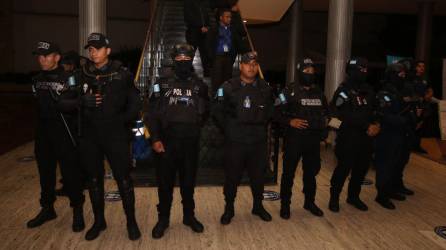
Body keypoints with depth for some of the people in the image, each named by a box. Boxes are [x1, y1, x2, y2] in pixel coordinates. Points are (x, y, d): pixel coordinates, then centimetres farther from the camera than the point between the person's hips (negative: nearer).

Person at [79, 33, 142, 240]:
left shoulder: (122, 74, -1)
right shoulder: (83, 75, 6)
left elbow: (135, 102, 1)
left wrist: (124, 120, -12)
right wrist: (82, 101, -9)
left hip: (116, 135, -3)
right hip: (90, 136, 3)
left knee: (123, 179, 2)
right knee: (94, 180, 13)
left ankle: (131, 221, 19)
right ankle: (99, 221, 30)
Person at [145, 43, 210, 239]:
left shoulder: (199, 86, 7)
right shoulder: (163, 84, 4)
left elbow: (205, 112, 14)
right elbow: (152, 113, 1)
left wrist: (194, 127, 2)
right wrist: (155, 138, -7)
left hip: (191, 143, 1)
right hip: (167, 141, -1)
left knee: (188, 182, 12)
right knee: (165, 182, 6)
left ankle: (189, 216, 30)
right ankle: (163, 219, 23)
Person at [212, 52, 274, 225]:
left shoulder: (265, 88, 5)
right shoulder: (228, 87, -6)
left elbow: (270, 112, 19)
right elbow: (217, 112, -1)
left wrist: (261, 128, 11)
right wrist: (229, 130, -1)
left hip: (258, 142, 3)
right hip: (234, 142, -3)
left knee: (258, 176, 14)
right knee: (232, 178, 7)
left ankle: (258, 206, 34)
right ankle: (229, 209, 25)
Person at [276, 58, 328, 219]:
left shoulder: (319, 93, 12)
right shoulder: (290, 92, -5)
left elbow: (325, 112, 25)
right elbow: (277, 114, -8)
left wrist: (324, 122, 6)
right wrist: (290, 121, -22)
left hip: (313, 139, 5)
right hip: (294, 139, -5)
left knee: (311, 172, 15)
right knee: (289, 172, 2)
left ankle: (309, 202, 32)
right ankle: (285, 204, 15)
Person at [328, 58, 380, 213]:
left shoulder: (368, 90, 14)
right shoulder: (344, 90, -8)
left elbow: (373, 111, 18)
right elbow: (346, 116, -17)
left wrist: (376, 124, -2)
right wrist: (367, 126, -17)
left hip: (366, 136, 7)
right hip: (349, 136, -6)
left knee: (362, 168, 11)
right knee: (343, 168, -2)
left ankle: (353, 196, 28)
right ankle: (334, 197, 13)